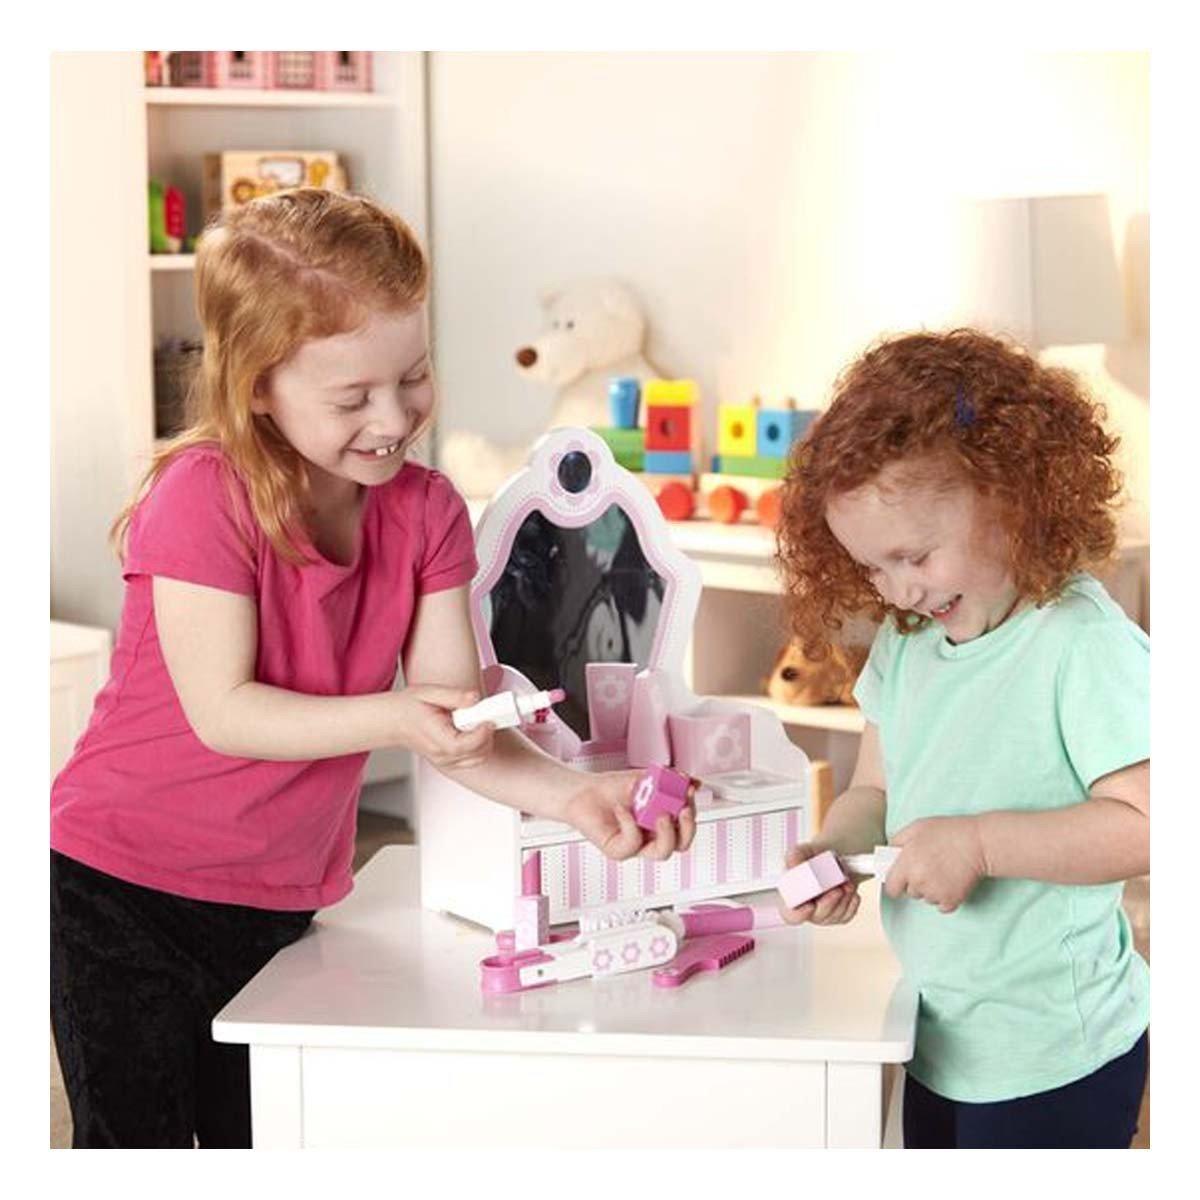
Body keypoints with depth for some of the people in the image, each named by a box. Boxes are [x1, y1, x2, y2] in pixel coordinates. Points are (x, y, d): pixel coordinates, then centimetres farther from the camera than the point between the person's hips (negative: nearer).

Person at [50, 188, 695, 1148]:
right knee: (140, 1145, 4)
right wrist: (393, 720, -34)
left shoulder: (428, 512, -4)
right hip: (123, 888, -5)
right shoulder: (204, 496, -19)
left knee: (260, 1138, 14)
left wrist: (573, 796, -25)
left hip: (281, 900, 5)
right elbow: (223, 712, -21)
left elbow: (455, 728, -7)